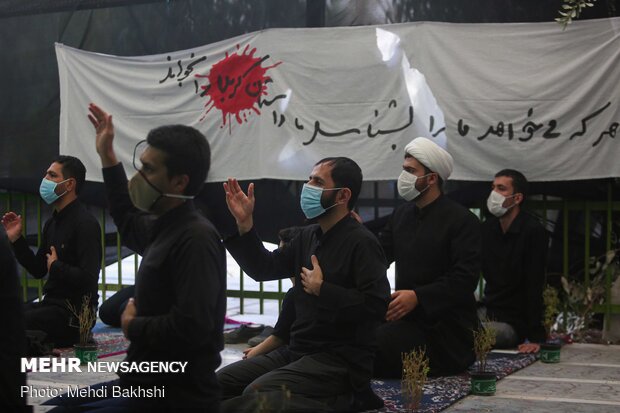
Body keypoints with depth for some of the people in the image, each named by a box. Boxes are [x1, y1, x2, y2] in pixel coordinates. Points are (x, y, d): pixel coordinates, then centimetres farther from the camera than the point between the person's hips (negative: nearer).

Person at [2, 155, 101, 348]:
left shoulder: (85, 223, -15)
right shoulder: (53, 222, 13)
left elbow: (88, 278, -23)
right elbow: (38, 270, 17)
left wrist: (56, 267, -10)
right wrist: (16, 239, 8)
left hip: (72, 312, -9)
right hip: (50, 303, 9)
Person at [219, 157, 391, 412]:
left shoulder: (361, 242, -12)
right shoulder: (309, 236, 14)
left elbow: (376, 305, -23)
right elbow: (263, 268, 17)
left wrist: (322, 289, -16)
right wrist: (244, 223, 5)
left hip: (342, 360, -9)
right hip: (298, 351, 9)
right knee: (218, 383, -3)